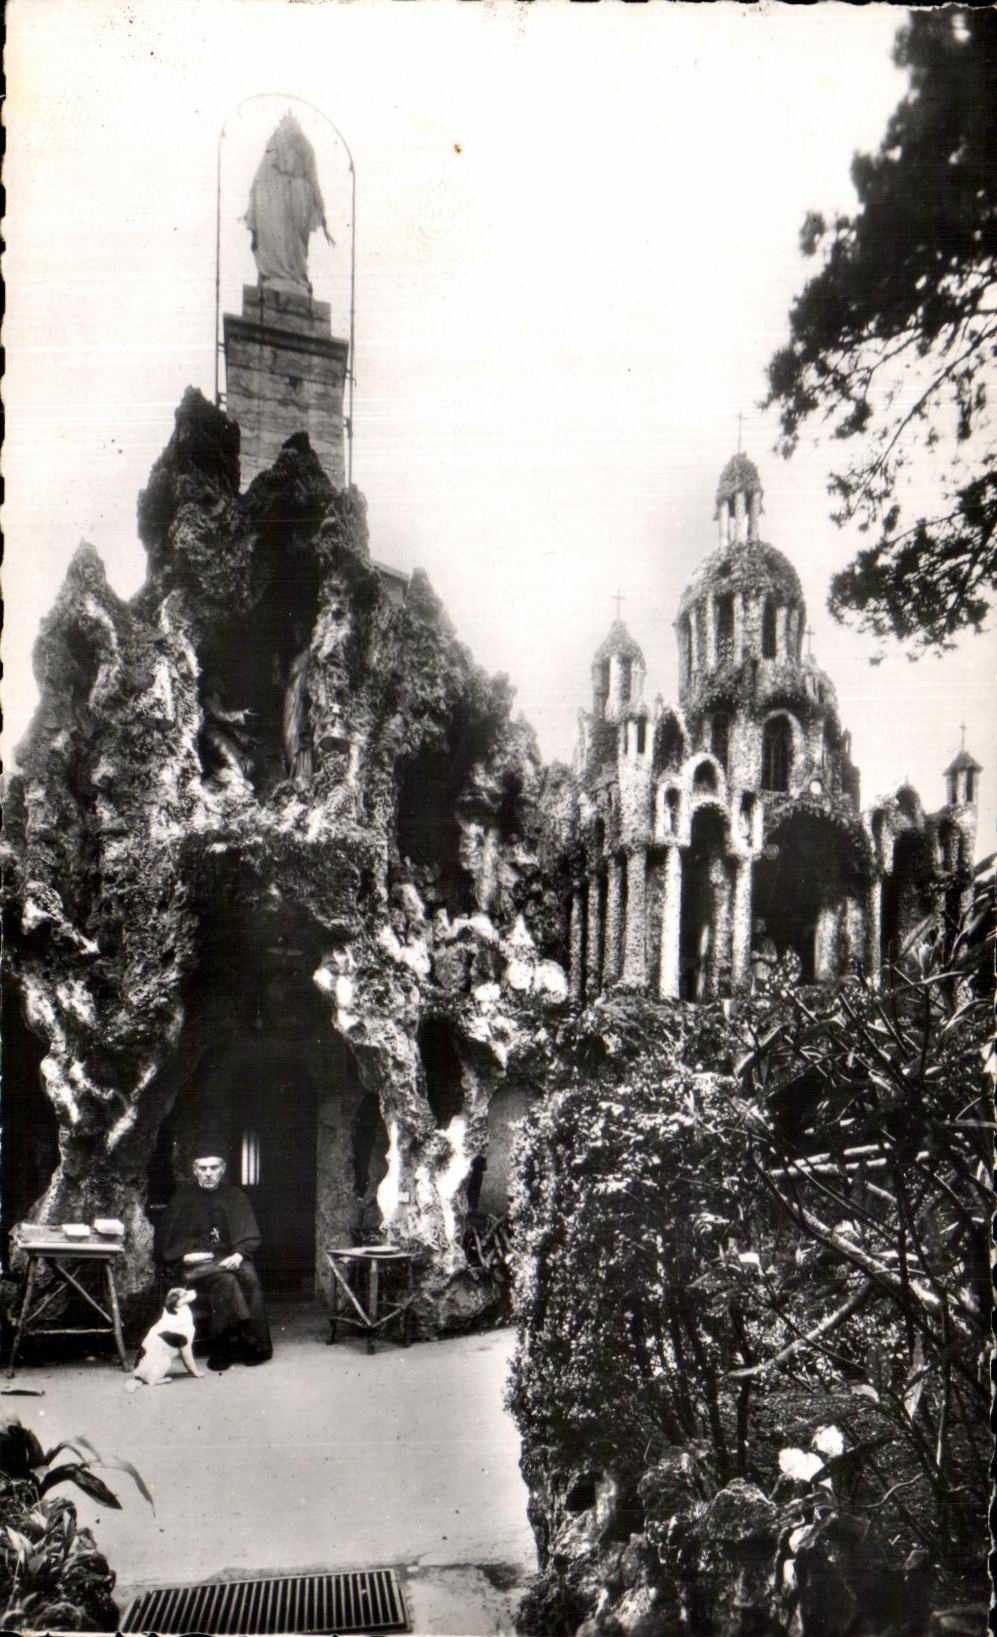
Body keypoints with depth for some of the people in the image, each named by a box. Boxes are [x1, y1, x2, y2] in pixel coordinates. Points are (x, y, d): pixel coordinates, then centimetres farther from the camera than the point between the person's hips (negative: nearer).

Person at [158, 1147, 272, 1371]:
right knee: (225, 1280, -35)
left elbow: (251, 1236, 11)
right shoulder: (183, 1199, 15)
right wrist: (185, 1255, -9)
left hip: (229, 1258, 1)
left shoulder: (235, 1196, 18)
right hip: (195, 1265, -1)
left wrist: (239, 1254, -11)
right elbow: (168, 1242, 12)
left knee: (249, 1276, -33)